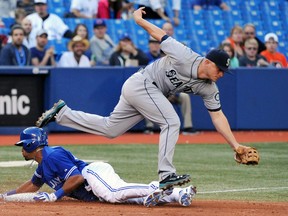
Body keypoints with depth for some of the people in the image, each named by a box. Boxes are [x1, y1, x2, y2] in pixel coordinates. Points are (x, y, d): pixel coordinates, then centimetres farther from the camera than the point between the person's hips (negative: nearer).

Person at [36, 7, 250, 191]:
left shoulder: (208, 88, -2)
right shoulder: (185, 57, -22)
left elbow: (218, 116, -3)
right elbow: (160, 35, -11)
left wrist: (235, 145, -9)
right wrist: (139, 20, -4)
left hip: (150, 93, 8)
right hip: (142, 83, -8)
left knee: (110, 128, 13)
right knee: (171, 122, -19)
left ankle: (62, 113, 22)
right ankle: (166, 175, -19)